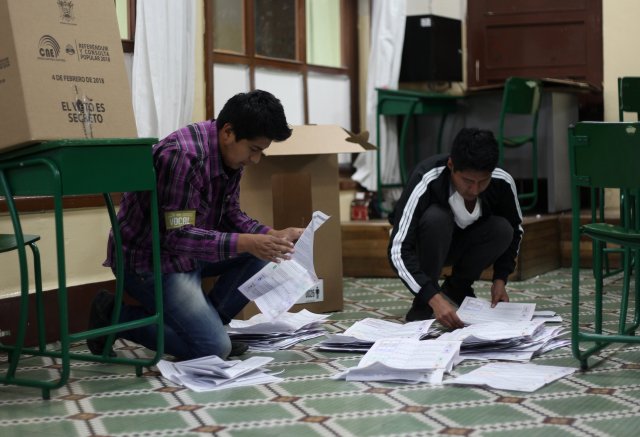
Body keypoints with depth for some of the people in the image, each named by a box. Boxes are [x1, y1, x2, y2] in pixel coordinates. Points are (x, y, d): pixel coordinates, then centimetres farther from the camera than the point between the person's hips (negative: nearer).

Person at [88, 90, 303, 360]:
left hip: (190, 251, 9)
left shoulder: (230, 154, -1)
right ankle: (114, 317, -2)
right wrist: (246, 243, -35)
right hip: (148, 259, -9)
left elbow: (230, 216, 7)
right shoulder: (182, 156, -29)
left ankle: (207, 321, 4)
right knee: (214, 349, -15)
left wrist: (273, 235, -10)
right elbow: (177, 237, -30)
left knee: (263, 255, -4)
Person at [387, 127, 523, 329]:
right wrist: (433, 298, -51)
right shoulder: (427, 181, -35)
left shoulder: (502, 182, -23)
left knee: (502, 228, -25)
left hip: (461, 242, 4)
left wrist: (500, 279, -14)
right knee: (436, 218, -35)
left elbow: (515, 230, -2)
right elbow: (398, 250, -40)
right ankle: (422, 306, -18)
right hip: (424, 245, -4)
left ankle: (457, 287, -1)